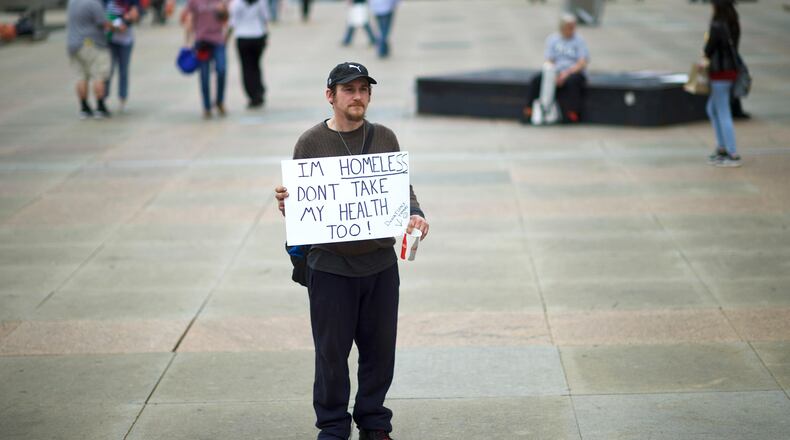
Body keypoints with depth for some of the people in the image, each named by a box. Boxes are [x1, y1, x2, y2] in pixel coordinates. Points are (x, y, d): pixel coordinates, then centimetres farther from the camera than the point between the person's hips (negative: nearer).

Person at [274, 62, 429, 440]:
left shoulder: (384, 138, 7)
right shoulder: (310, 143, -1)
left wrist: (415, 215, -10)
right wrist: (285, 203, -22)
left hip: (380, 263, 3)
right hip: (330, 266, -2)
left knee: (379, 349, 9)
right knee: (332, 351, 3)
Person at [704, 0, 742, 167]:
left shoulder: (717, 26, -19)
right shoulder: (733, 25, 7)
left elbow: (709, 51, -15)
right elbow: (730, 48, 11)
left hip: (720, 74, -9)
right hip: (731, 70, 9)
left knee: (723, 115, -1)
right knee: (712, 109, 22)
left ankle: (733, 156, 3)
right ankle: (722, 149, 26)